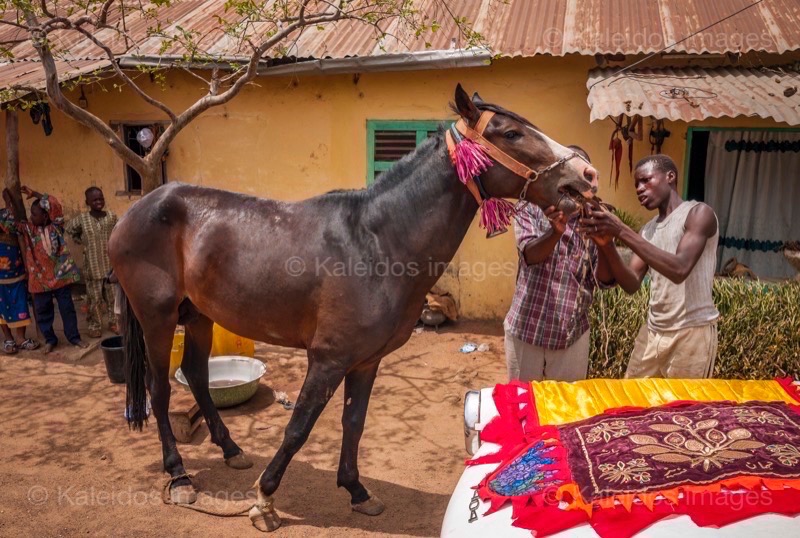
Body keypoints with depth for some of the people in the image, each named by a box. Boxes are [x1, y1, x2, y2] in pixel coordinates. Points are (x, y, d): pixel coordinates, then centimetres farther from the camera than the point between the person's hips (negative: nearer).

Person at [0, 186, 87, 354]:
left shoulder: (56, 227, -3)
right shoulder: (27, 229, 2)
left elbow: (55, 205, -14)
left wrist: (34, 194, -9)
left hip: (60, 275, -2)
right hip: (40, 278, 2)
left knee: (67, 308, 7)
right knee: (43, 310, 10)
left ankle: (74, 337, 20)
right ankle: (50, 339, 26)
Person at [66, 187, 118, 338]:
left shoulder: (112, 217, -1)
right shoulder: (82, 219, -6)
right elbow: (69, 230, 12)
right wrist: (81, 241, 6)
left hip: (111, 264, 2)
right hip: (93, 266, -2)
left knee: (113, 296, 11)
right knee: (95, 298, 5)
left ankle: (113, 321, 25)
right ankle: (95, 326, 16)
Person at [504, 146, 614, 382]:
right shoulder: (530, 209, -3)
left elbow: (606, 277, -10)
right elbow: (530, 254, -21)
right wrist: (555, 232, -43)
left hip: (572, 333, 2)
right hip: (526, 327, -1)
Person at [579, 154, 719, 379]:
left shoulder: (698, 213, -7)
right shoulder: (649, 229, 12)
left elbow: (679, 269, -23)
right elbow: (632, 284, 2)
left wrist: (622, 232, -24)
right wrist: (606, 244, -14)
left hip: (691, 332, -6)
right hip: (652, 331, 6)